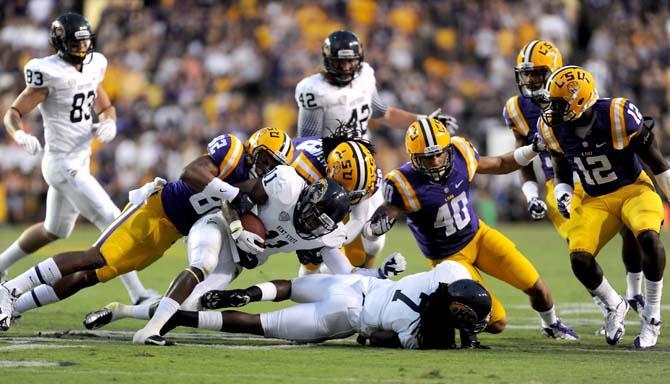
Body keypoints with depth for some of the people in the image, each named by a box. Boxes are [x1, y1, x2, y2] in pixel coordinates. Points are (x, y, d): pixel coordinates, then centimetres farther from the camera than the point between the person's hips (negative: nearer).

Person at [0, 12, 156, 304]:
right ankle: (137, 294, -8)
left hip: (80, 160, 9)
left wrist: (108, 123, -3)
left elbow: (105, 108, 20)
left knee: (54, 231, 23)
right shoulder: (49, 74, -17)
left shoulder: (91, 68, 6)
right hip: (63, 164, -9)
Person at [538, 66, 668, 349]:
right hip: (596, 201, 4)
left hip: (634, 189, -4)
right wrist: (563, 196, -13)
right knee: (579, 259, -19)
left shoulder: (620, 117, -21)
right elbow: (562, 175, 9)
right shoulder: (554, 129, -7)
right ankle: (614, 307, 12)